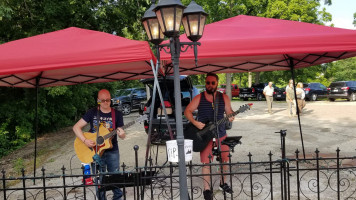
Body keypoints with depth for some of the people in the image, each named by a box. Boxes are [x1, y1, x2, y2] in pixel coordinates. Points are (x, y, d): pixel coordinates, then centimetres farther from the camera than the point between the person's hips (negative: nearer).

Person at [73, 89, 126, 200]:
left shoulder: (117, 114, -1)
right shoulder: (92, 113, -2)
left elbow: (122, 135, 2)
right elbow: (76, 127, -4)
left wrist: (122, 134, -23)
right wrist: (85, 141, -17)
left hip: (112, 151, 0)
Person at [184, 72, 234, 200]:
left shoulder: (224, 98, 3)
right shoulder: (199, 98, -3)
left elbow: (229, 112, 5)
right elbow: (187, 111, -3)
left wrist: (231, 117, -18)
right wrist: (195, 123, -17)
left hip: (221, 134, 3)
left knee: (225, 159, 11)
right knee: (206, 162, -2)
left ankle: (223, 183, 34)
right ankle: (207, 189, 11)